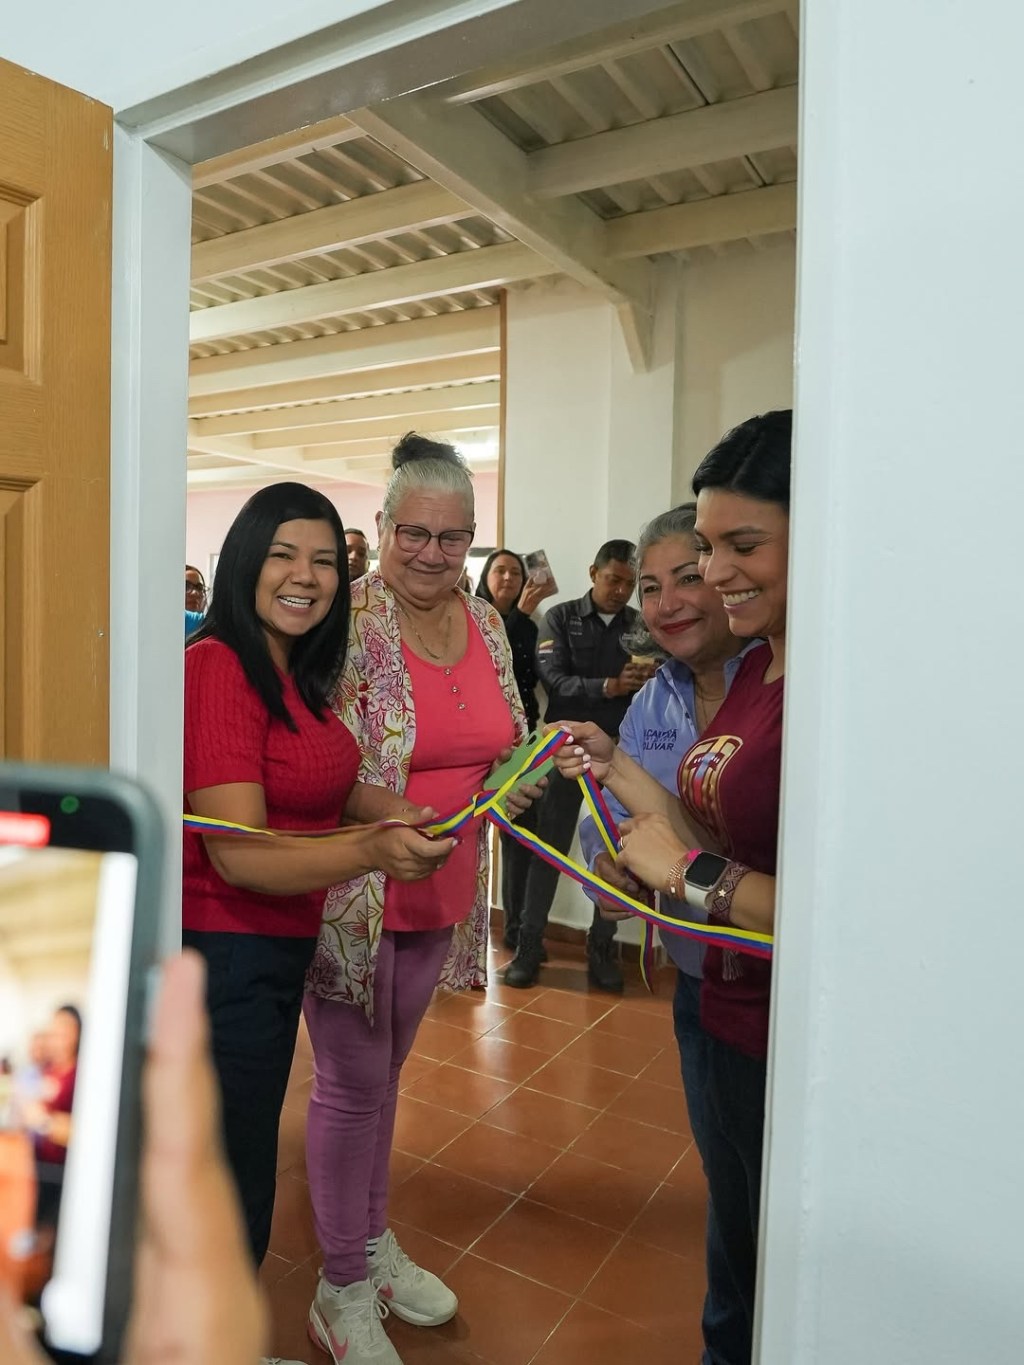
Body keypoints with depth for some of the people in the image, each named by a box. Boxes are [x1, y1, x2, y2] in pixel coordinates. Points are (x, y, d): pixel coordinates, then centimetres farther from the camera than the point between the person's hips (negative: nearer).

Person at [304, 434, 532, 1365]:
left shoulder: (486, 622, 3)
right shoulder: (349, 618, -17)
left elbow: (507, 744, 12)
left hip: (442, 893, 6)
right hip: (353, 890, -6)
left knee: (385, 1071, 23)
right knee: (352, 1085, 10)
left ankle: (373, 1242, 46)